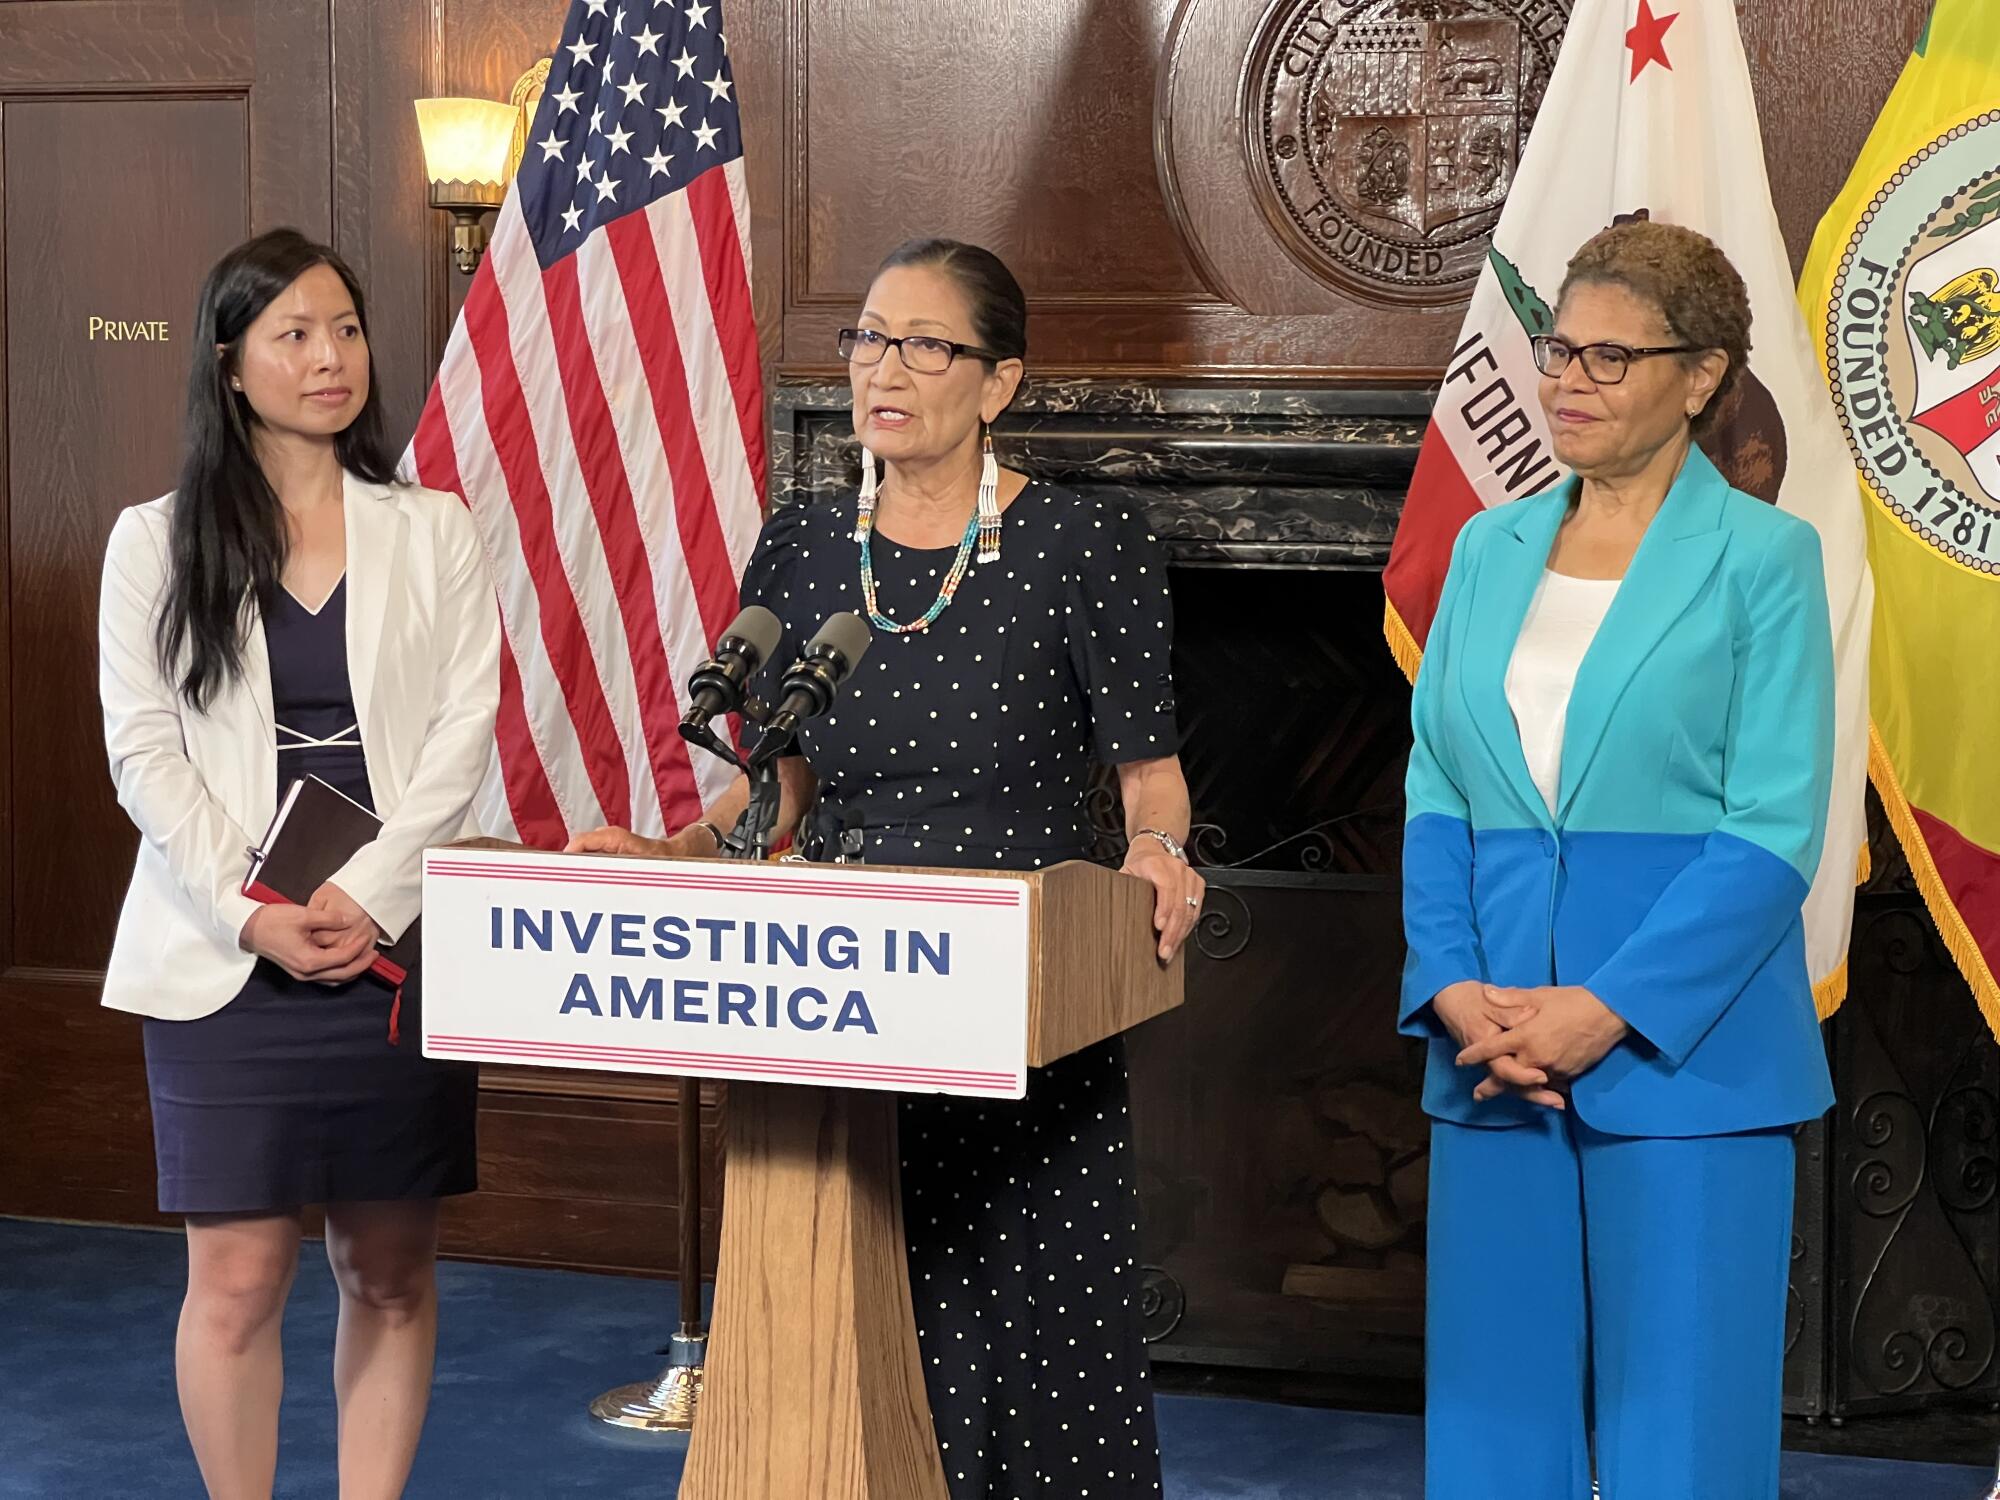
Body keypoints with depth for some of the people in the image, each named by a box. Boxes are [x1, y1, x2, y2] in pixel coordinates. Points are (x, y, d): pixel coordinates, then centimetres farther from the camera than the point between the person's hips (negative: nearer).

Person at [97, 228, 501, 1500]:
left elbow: (465, 732, 1)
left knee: (390, 1274, 5)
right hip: (223, 956, -1)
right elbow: (143, 750, 0)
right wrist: (249, 911, -11)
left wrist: (372, 895, -11)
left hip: (397, 949, 1)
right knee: (238, 1280, -3)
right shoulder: (158, 542, 5)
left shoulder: (435, 532, 8)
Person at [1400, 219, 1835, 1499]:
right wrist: (1454, 990, -6)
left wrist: (1605, 1008, -17)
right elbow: (1435, 792, 10)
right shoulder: (1489, 548, 12)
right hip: (1494, 1058, 5)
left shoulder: (1761, 555, -3)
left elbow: (1774, 830, -9)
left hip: (1684, 1059, -4)